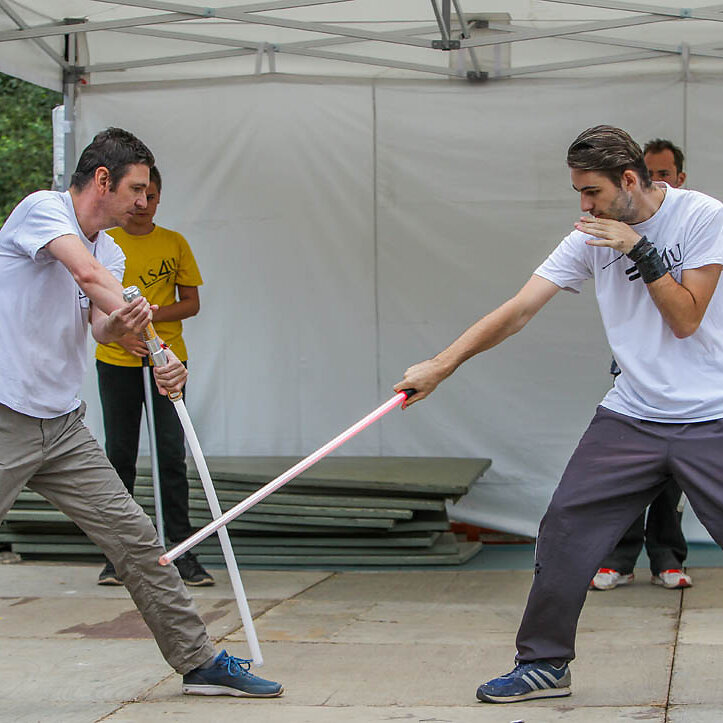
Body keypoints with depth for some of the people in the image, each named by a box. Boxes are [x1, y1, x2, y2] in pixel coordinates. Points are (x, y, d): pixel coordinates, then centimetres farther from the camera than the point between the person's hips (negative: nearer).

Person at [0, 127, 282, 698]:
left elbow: (100, 326, -3)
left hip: (63, 425, 8)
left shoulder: (112, 253, 15)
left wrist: (117, 326, -27)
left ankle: (200, 661, 13)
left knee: (133, 535, 5)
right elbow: (86, 272, -27)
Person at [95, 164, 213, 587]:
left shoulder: (175, 244, 8)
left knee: (172, 453, -4)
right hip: (116, 361, 0)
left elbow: (192, 303, 7)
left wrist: (153, 314, -10)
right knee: (120, 456, 4)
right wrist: (121, 333, -12)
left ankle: (183, 552, 0)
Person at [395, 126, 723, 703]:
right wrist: (440, 366, -9)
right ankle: (545, 664, 11)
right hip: (631, 414, 4)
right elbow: (519, 309, -3)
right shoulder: (592, 238, 2)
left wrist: (640, 249, -17)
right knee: (566, 529, -2)